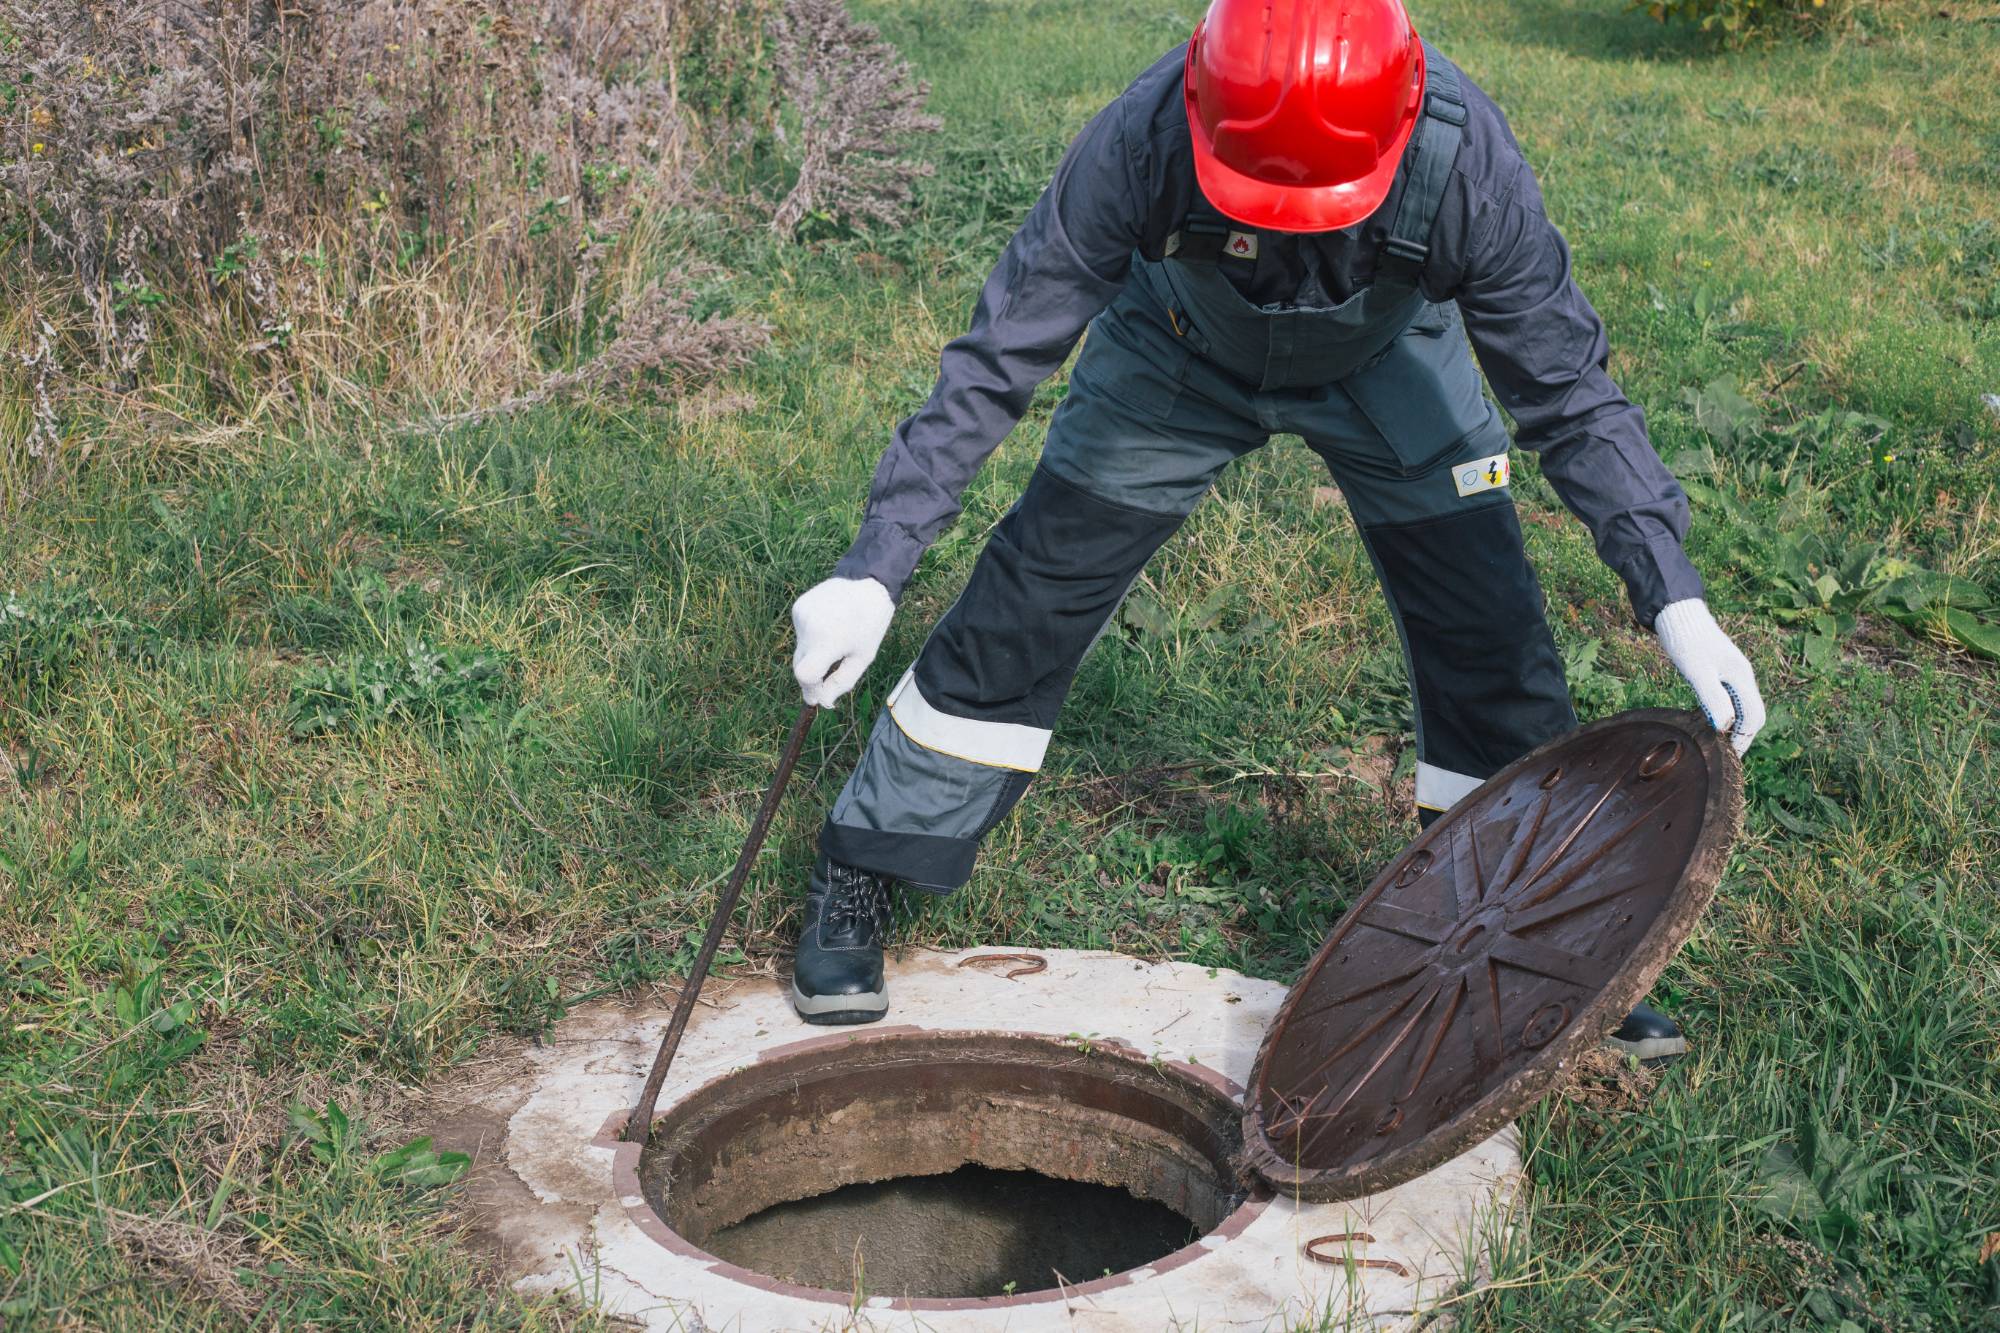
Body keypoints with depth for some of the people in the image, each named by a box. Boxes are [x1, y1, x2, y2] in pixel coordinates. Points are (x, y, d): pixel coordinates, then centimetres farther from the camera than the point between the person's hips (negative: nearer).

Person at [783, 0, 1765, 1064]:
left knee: (1491, 640, -6)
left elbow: (1570, 394, -25)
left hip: (1388, 368, 1)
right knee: (1024, 605, -4)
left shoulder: (1467, 160, -37)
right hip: (1181, 356, 0)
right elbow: (999, 358, -32)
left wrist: (1675, 601, -32)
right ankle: (859, 876, 12)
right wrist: (875, 568, -37)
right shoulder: (1143, 138, -38)